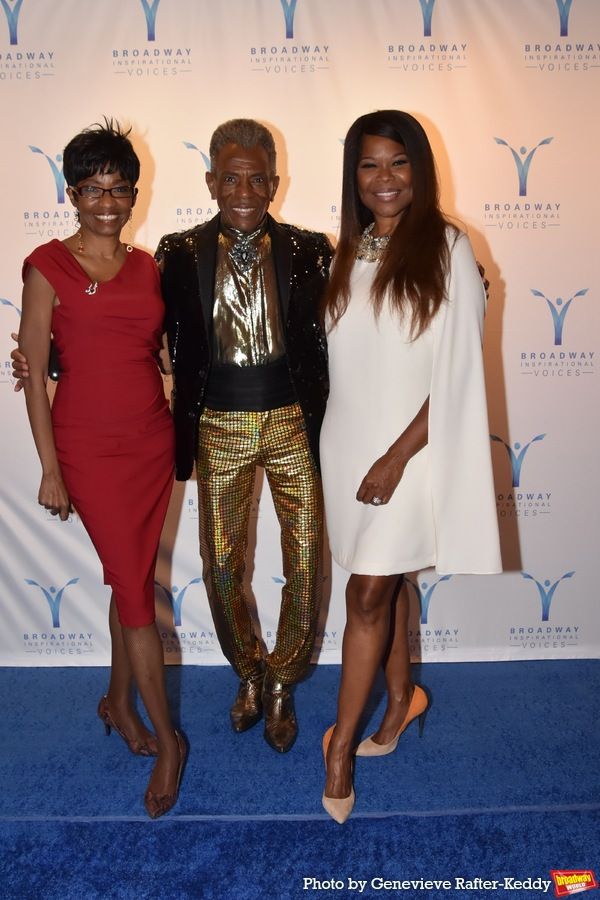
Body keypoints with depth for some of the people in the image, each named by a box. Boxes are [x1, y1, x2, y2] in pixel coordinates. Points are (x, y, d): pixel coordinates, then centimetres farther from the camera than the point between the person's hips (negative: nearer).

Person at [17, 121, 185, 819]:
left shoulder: (148, 268, 9)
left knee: (130, 578, 14)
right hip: (89, 446, -4)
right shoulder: (48, 266, -4)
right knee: (135, 589, -1)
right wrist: (50, 469, -8)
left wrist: (181, 437, 7)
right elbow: (34, 372, -6)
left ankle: (119, 701, 35)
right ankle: (167, 738, 15)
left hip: (152, 440, 5)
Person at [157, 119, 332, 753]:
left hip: (292, 422, 0)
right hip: (219, 427, 1)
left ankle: (281, 684, 28)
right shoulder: (180, 254, 1)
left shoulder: (307, 252, 0)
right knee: (220, 566, 9)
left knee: (304, 562, 4)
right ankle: (248, 672, 36)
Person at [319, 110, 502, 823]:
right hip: (348, 442, 5)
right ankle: (402, 696, 36)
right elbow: (341, 358, 12)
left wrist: (397, 456, -16)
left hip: (408, 448, -5)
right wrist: (356, 449, 7)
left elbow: (457, 372, -12)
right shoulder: (349, 252, 8)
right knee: (383, 586, 16)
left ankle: (340, 745, 13)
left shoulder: (447, 249, -8)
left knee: (368, 595, -2)